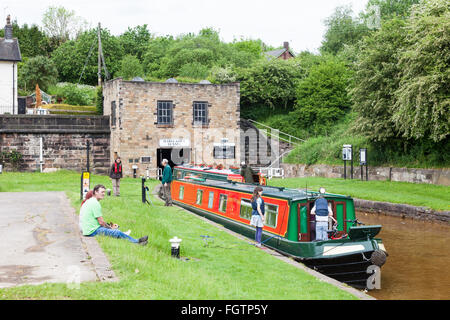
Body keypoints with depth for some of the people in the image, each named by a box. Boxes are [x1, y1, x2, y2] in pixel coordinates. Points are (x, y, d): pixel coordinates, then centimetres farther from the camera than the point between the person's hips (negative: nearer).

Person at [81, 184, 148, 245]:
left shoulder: (88, 201, 15)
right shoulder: (95, 203, -16)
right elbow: (101, 222, -16)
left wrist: (108, 226, 20)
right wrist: (110, 228, 1)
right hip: (92, 231, -11)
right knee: (118, 233, -14)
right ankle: (137, 241, -5)